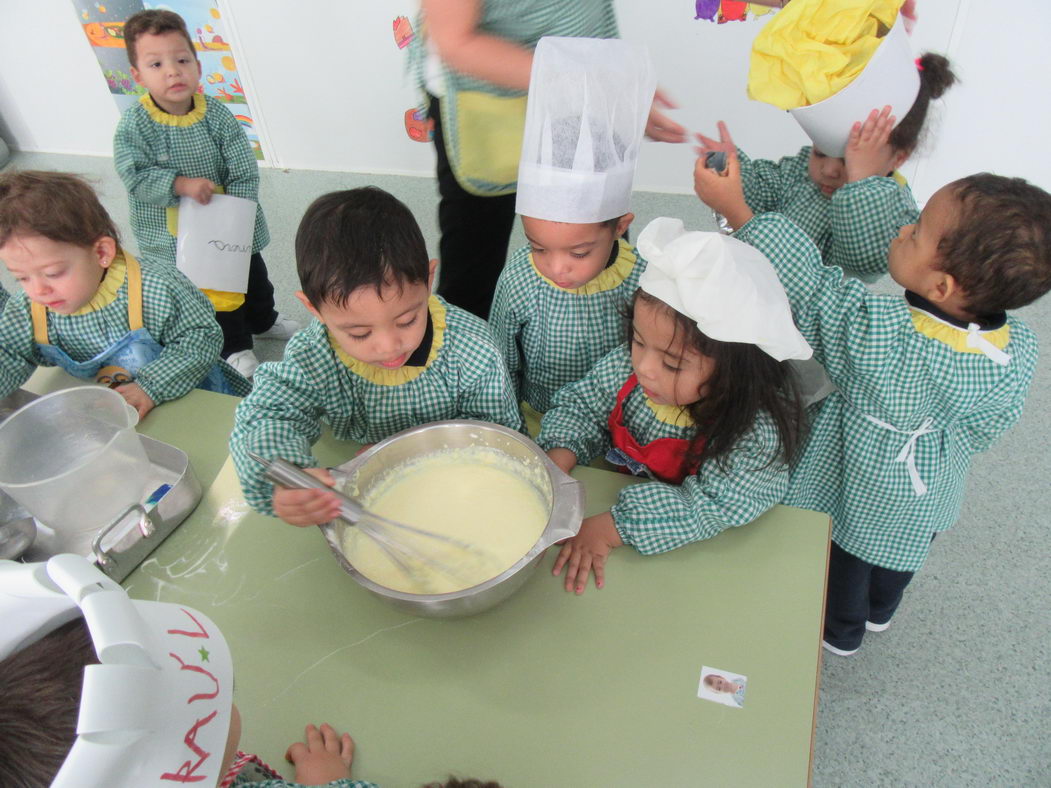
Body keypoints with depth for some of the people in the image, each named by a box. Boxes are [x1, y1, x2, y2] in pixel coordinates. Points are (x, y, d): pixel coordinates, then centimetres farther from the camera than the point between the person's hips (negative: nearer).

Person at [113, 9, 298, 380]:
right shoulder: (134, 126, -16)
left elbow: (245, 173, -13)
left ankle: (264, 321, 50)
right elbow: (135, 176, -19)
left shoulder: (216, 115, -13)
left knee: (253, 276, 22)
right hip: (175, 235, -2)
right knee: (211, 294, 11)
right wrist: (181, 184, -31)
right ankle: (236, 348, 32)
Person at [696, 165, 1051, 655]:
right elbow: (984, 429, -9)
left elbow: (806, 290, -36)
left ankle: (840, 632, 54)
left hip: (856, 491, -5)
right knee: (898, 563, 34)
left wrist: (734, 207, -32)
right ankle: (879, 613, 63)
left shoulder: (877, 335, -44)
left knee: (844, 563, 26)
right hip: (931, 500, 5)